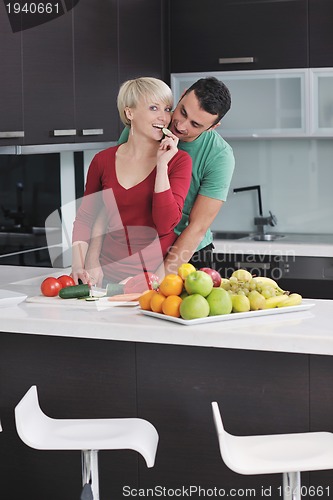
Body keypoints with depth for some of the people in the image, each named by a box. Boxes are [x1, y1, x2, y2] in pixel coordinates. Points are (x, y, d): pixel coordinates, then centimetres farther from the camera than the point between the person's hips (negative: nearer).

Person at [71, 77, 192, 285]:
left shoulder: (178, 160, 0)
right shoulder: (103, 161, 6)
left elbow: (166, 225, -11)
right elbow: (84, 217, 16)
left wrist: (162, 165, -12)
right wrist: (79, 264, 1)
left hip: (160, 270, -2)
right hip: (111, 273, 2)